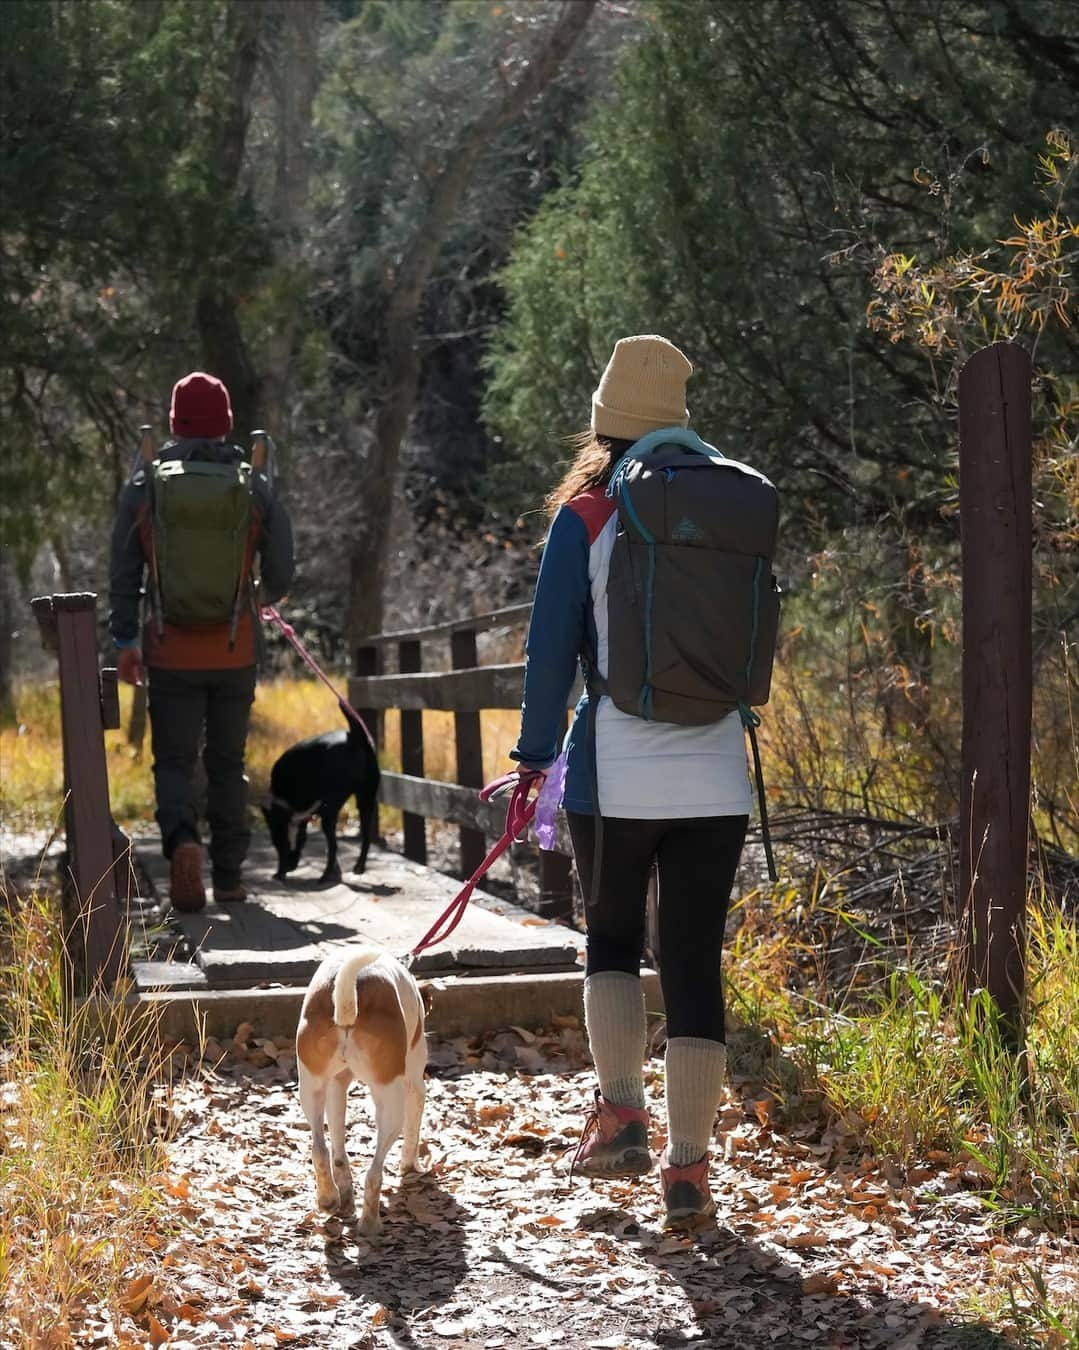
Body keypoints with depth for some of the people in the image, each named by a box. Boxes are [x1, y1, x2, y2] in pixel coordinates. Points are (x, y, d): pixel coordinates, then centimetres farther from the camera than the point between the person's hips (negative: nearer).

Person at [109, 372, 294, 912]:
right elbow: (280, 571, 1)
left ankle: (181, 838, -21)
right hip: (234, 654, 1)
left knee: (174, 761, 6)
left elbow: (123, 572, -2)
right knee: (227, 764, 12)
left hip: (171, 654, -1)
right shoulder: (254, 488, -2)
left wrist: (124, 640, 6)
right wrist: (263, 598, 24)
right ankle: (229, 876, 14)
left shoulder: (145, 487, -2)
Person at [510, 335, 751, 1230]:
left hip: (617, 770, -2)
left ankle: (621, 1114, 7)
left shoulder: (586, 518, -5)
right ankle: (688, 1168, 1)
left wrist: (535, 751, 4)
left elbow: (553, 646, -4)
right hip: (716, 773, 2)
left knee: (612, 940, 20)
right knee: (696, 962, 4)